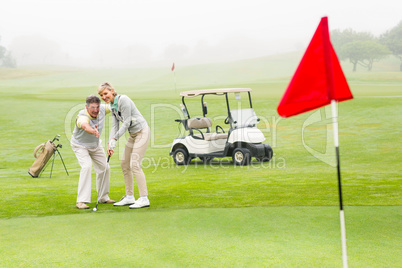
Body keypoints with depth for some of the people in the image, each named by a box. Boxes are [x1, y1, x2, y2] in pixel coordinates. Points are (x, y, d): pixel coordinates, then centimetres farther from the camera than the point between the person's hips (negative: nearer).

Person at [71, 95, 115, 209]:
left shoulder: (102, 110, -19)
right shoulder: (82, 117, -38)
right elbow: (85, 126, -62)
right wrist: (93, 131, -85)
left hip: (95, 145, 6)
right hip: (80, 145, -6)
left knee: (104, 168, 7)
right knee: (87, 166, -26)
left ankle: (103, 197, 26)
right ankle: (81, 201, -24)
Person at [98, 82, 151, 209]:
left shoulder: (123, 99, -17)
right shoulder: (112, 106, 11)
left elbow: (126, 122, -19)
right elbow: (115, 125, 8)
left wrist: (114, 139, -19)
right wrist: (110, 143, -5)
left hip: (141, 132, -9)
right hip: (133, 134, 10)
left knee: (134, 165, -14)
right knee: (124, 163, 9)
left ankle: (144, 199, -11)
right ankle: (129, 197, 17)